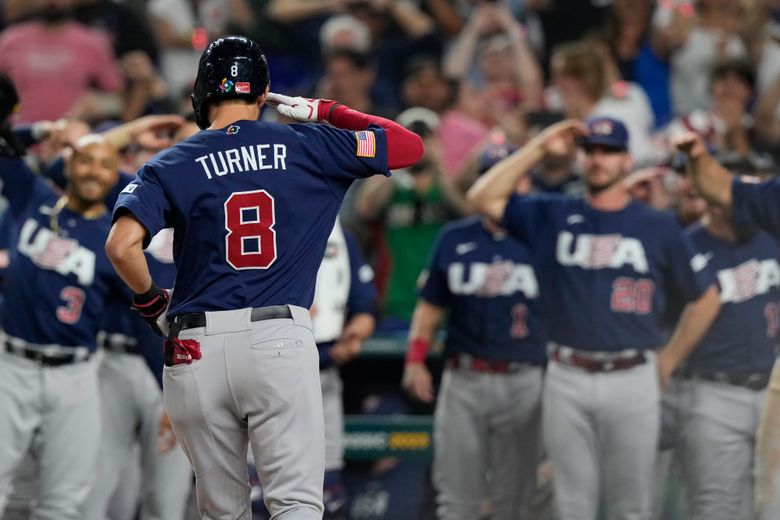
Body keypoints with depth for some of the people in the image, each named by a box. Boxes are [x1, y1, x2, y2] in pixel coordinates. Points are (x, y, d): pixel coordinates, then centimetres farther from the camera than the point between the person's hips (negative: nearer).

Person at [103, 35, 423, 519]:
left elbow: (122, 246, -9)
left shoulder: (171, 165, 5)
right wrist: (329, 112, 23)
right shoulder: (308, 147, 7)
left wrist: (151, 301, 9)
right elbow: (411, 145, 15)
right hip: (282, 342, -1)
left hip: (196, 350, 1)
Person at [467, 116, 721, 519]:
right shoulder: (552, 216, 9)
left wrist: (668, 361, 11)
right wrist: (539, 148, -4)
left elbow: (704, 298, 14)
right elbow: (483, 198, -2)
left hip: (633, 380, -1)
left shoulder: (658, 227, 6)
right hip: (567, 380, 1)